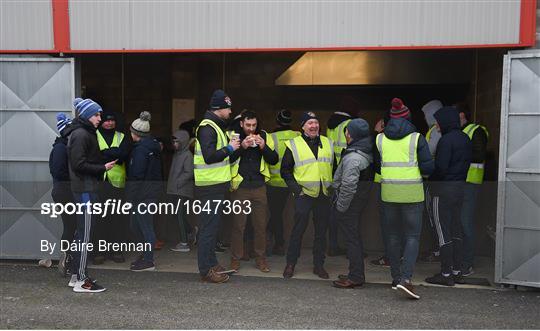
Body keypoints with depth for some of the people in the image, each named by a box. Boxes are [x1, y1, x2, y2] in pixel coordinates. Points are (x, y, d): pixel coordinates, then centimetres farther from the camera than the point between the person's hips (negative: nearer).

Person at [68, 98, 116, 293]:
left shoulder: (85, 133, 18)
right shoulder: (81, 134, -13)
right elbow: (79, 164, -20)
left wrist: (103, 163, 7)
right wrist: (102, 168, -16)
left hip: (86, 188, 11)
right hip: (85, 189, -11)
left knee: (82, 232, 14)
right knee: (85, 233, -6)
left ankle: (77, 275, 23)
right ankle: (81, 281, 1)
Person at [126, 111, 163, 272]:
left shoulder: (141, 149, -17)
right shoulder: (153, 145, 12)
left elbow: (136, 174, -20)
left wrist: (131, 194, -13)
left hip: (143, 193, -10)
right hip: (153, 190, 10)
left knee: (145, 226, -1)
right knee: (136, 224, 19)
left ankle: (148, 262, 8)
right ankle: (146, 254, 29)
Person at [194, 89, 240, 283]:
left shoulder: (215, 126, 18)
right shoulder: (208, 127, -15)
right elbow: (209, 156, -25)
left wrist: (232, 146, 10)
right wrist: (229, 148, -15)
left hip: (215, 185, 10)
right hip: (210, 186, -10)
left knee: (212, 225, 16)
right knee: (209, 227, -5)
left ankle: (210, 263, 27)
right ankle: (206, 270, 3)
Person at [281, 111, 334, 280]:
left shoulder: (328, 143, 12)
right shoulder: (294, 145, 0)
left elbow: (334, 167, 19)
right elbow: (285, 170, 2)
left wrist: (332, 187, 8)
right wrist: (296, 188, -7)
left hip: (324, 194, 4)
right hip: (304, 194, -4)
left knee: (321, 231, 9)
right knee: (298, 229, -1)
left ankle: (319, 265, 21)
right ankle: (290, 264, 11)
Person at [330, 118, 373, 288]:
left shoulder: (353, 158, -24)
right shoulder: (367, 152, 8)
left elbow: (348, 185, -28)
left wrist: (340, 207, -17)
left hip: (349, 204, -10)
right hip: (360, 202, 10)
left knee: (352, 238, -2)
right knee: (354, 237, 18)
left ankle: (356, 277, 7)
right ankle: (356, 274, 29)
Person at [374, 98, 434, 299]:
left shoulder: (380, 139, 5)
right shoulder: (417, 138, -5)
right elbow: (428, 167, -8)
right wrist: (415, 169, 12)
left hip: (388, 193, 3)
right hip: (412, 194, -3)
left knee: (393, 236, 13)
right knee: (412, 236, 4)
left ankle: (396, 278, 20)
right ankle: (405, 278, -7)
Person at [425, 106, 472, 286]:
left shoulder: (446, 140, -17)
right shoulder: (465, 138, 10)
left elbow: (440, 167, -20)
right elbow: (468, 161, 15)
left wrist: (429, 176, -3)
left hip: (444, 188, -9)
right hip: (460, 187, 9)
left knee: (444, 232, -2)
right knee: (456, 230, 14)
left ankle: (446, 274, 4)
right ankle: (457, 271, 22)